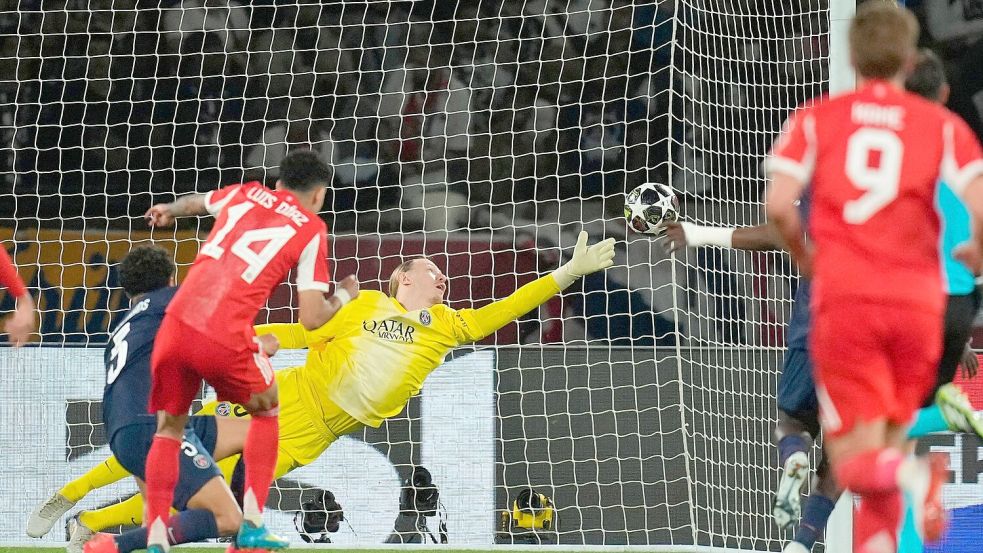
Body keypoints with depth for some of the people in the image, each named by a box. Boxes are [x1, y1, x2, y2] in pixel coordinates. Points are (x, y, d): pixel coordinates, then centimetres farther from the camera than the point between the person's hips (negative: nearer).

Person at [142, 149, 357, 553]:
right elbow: (311, 318, 2)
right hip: (225, 338, -3)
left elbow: (196, 202, 45)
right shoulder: (311, 230, 9)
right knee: (266, 412, 25)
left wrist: (169, 211, 68)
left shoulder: (245, 194, 21)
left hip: (177, 323, 3)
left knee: (169, 430, 19)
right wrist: (343, 296, 24)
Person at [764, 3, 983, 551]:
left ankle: (912, 476, -36)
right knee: (889, 439, 17)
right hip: (918, 297, 1)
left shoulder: (816, 119, 7)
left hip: (844, 299, -1)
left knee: (857, 460, -3)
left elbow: (779, 204, -6)